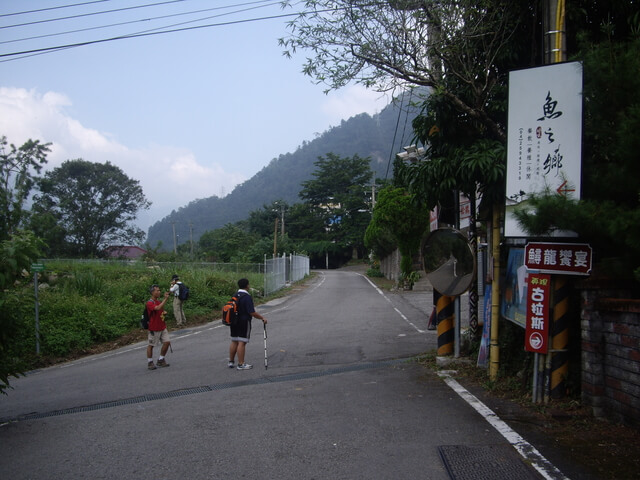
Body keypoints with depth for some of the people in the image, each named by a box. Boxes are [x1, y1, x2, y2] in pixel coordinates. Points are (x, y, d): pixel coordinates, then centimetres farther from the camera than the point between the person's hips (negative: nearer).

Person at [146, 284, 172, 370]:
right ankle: (150, 362, 17)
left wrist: (164, 312, 2)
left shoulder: (159, 301, 9)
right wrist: (165, 299, -34)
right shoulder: (149, 303, -17)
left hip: (162, 327, 7)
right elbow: (158, 308, -36)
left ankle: (161, 360, 16)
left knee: (167, 342, 2)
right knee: (151, 345, 5)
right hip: (154, 329, -7)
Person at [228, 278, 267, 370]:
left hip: (234, 322, 8)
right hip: (244, 322, -8)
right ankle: (241, 364, -3)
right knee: (242, 343, -5)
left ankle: (231, 361, 22)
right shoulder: (247, 297, -17)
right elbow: (252, 312, -20)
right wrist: (262, 318, -11)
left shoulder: (235, 296, 8)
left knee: (234, 342, 15)